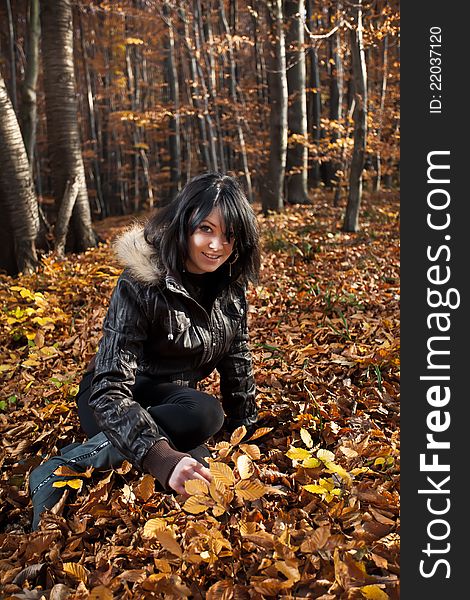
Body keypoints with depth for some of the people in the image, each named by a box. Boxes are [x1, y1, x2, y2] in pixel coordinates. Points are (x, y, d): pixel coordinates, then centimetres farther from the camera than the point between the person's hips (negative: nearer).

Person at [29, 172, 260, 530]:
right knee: (204, 413, -36)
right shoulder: (141, 285, -25)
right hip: (117, 404, -5)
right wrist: (162, 457, -46)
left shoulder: (230, 285, -5)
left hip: (171, 401, 6)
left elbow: (237, 361, 6)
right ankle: (62, 470, -23)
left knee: (205, 477, -27)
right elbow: (109, 387, -32)